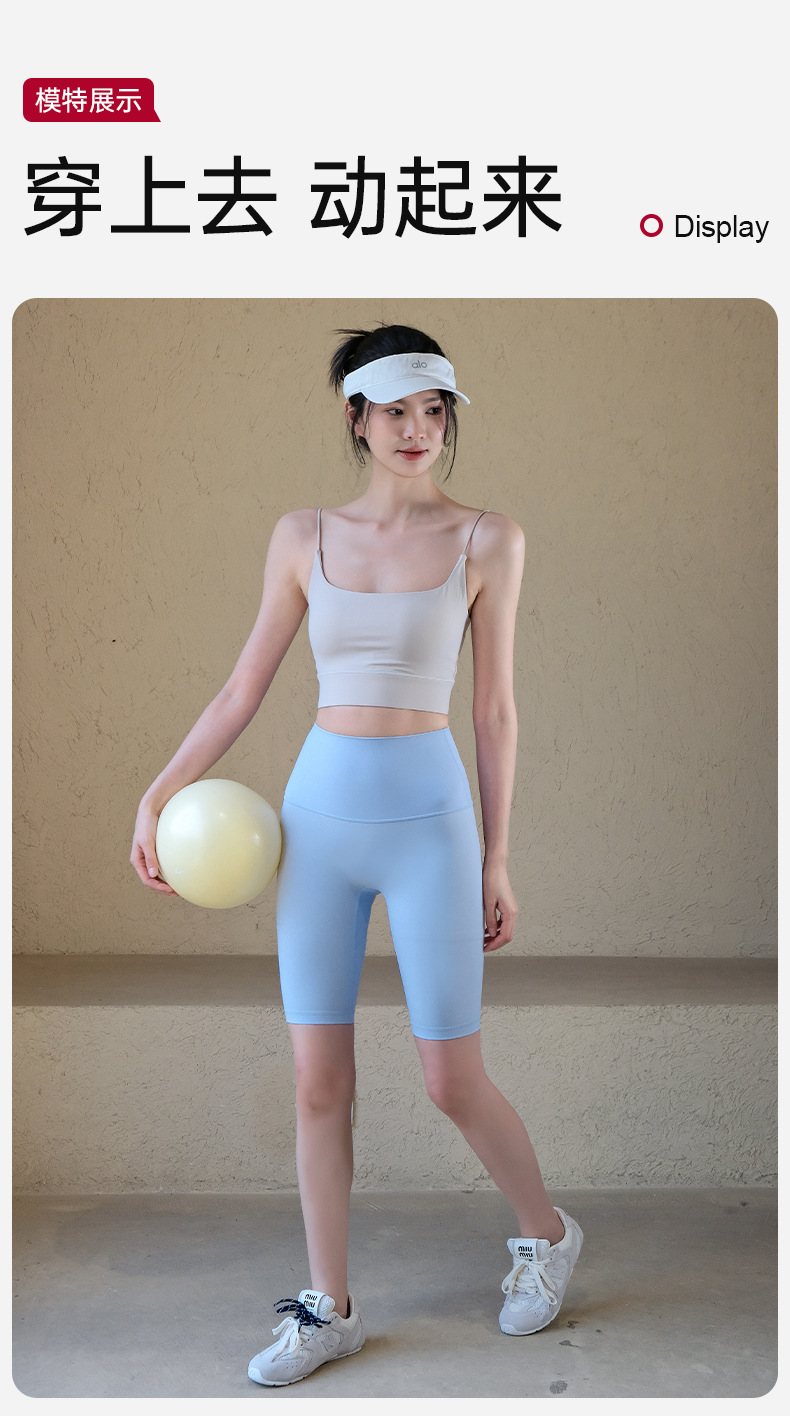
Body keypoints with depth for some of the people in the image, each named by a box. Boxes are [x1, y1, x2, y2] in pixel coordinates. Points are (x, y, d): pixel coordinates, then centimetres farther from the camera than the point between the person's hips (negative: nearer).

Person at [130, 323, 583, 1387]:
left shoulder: (488, 541, -1)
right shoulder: (303, 538, 6)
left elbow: (495, 709, 2)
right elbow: (245, 687, 11)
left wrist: (496, 860, 3)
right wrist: (160, 792, 9)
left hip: (428, 817, -3)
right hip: (320, 811, 3)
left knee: (453, 1081, 4)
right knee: (318, 1079, 7)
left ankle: (547, 1233, 34)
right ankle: (330, 1309, 25)